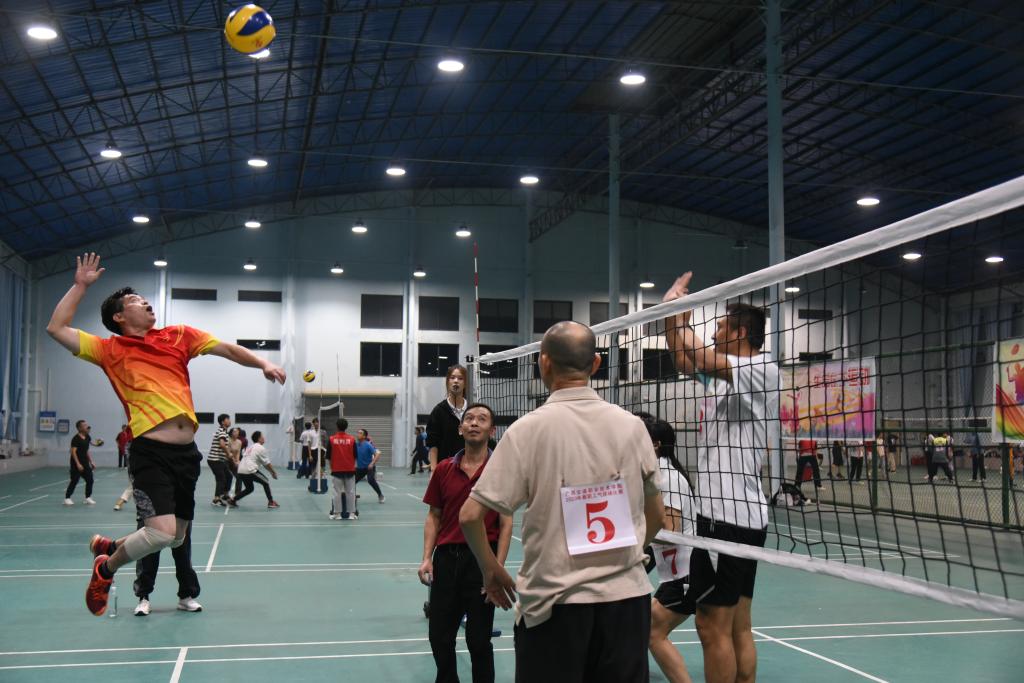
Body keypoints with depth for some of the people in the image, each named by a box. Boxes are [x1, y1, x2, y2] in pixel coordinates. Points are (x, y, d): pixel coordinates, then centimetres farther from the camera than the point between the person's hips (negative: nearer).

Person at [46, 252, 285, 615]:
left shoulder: (179, 335, 15)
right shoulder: (110, 350, 7)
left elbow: (227, 349, 13)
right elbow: (57, 329, 5)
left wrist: (263, 363, -2)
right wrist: (81, 285, 7)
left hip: (187, 451, 5)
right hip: (150, 452, -5)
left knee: (176, 537, 13)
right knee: (161, 532, -18)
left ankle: (110, 545, 41)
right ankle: (106, 568, 13)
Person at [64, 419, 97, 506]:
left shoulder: (87, 437, 8)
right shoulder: (76, 439, -15)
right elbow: (73, 452, -19)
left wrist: (91, 462, 15)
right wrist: (78, 464, -24)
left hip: (85, 463, 7)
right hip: (77, 464, -7)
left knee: (90, 480, 4)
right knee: (74, 481, -3)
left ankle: (88, 498, 13)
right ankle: (67, 498, 10)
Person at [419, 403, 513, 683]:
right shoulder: (444, 470, 6)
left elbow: (506, 524, -6)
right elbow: (434, 517, 10)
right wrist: (427, 558, 0)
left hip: (481, 559, -3)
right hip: (446, 557, 4)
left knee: (478, 639, 5)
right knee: (439, 636, 10)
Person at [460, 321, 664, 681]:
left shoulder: (529, 429, -9)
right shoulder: (632, 425, -1)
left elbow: (470, 514, -9)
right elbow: (655, 516, 10)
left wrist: (491, 569, 7)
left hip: (553, 602, -3)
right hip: (629, 597, 3)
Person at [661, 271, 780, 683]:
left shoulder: (763, 369, -12)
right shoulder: (723, 375, 15)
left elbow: (702, 357, -28)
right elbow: (684, 359, 27)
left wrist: (675, 311, -13)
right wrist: (673, 312, 15)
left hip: (728, 516, -10)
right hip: (739, 515, 10)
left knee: (713, 628, -4)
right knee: (738, 629, 12)